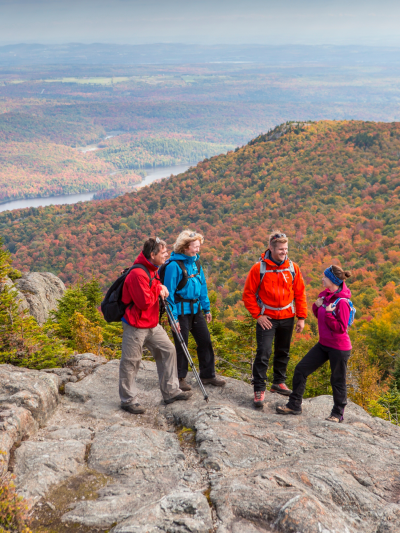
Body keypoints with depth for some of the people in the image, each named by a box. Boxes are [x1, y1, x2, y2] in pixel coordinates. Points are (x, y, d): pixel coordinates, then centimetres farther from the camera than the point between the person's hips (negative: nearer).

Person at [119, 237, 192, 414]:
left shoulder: (151, 270, 8)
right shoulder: (138, 274, -24)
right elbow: (145, 302, -27)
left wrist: (160, 287, 2)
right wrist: (158, 291, -11)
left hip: (152, 324, 10)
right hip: (135, 326, -10)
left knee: (168, 350, 12)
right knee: (130, 362, 3)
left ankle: (171, 391, 23)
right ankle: (128, 400, 15)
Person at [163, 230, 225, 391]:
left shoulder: (196, 262, 6)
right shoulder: (174, 265, -16)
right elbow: (169, 292, -15)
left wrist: (206, 309, 14)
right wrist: (173, 317, -17)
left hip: (196, 309, 7)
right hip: (181, 310, -7)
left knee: (205, 340, 8)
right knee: (181, 344, 4)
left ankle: (208, 375, 21)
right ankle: (180, 377, 19)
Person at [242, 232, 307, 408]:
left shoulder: (293, 268, -1)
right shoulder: (259, 268, -10)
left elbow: (300, 294, 5)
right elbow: (248, 294, -5)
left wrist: (301, 317, 1)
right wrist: (258, 315, -9)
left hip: (287, 318, 4)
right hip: (267, 318, -4)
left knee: (283, 352, 16)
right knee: (263, 353, -10)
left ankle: (279, 382, 33)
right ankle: (259, 389, -3)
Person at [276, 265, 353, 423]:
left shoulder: (342, 302, -21)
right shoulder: (325, 294, 3)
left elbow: (341, 328, -20)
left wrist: (329, 313, -26)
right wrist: (317, 306, -2)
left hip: (339, 348, -8)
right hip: (323, 344, 8)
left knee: (337, 380, 8)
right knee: (301, 369, 6)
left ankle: (337, 414, 26)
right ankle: (294, 405, 18)